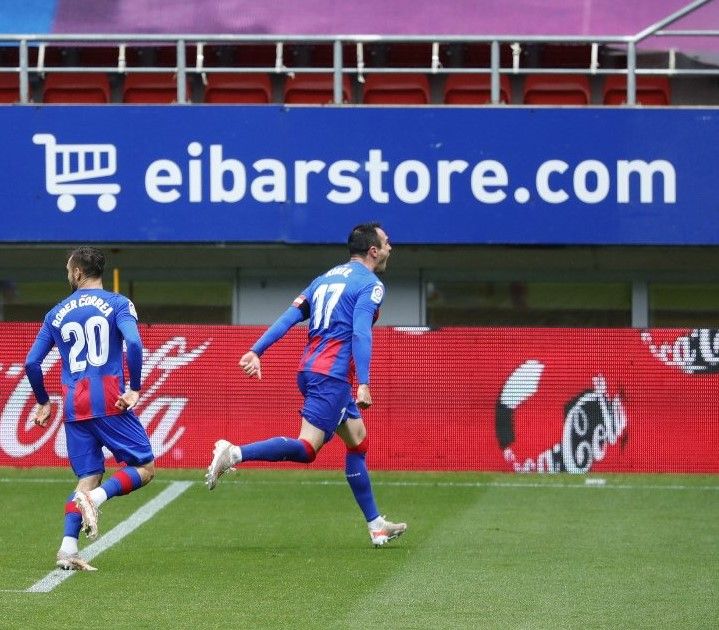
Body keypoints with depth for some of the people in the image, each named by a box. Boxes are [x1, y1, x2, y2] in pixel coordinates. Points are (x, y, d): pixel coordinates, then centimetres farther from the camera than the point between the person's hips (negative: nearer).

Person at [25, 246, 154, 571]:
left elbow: (31, 363, 12)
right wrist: (134, 389, -9)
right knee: (144, 468, 4)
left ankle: (68, 548, -8)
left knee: (89, 477, 10)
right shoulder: (117, 304, 2)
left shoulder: (57, 313, 13)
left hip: (74, 407, 4)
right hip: (109, 402, -4)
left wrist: (43, 403, 25)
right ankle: (95, 498, -22)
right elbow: (133, 343, -16)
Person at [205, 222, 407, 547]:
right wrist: (363, 385, -23)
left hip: (310, 370, 9)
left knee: (357, 440, 17)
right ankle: (234, 453, -28)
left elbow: (289, 316, 11)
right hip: (332, 376, -9)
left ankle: (376, 525, 19)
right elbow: (360, 333, -17)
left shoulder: (326, 278, 20)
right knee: (307, 449, -15)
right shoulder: (370, 285, -4)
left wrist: (256, 351, 5)